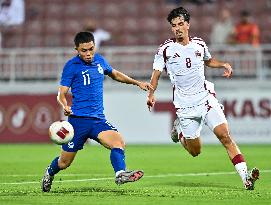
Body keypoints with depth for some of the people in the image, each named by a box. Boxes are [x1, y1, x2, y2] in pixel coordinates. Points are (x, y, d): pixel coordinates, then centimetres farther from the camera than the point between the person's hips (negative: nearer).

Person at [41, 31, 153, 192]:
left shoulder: (99, 60, 11)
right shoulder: (72, 66, -6)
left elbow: (115, 74, 32)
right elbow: (61, 94, -7)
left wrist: (137, 83, 27)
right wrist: (65, 106, -29)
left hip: (98, 119, 4)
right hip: (78, 120, -4)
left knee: (118, 142, -26)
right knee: (64, 162, 6)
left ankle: (121, 174, -43)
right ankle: (50, 173, 37)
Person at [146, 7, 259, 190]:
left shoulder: (199, 44, 7)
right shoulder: (165, 49, -4)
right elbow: (156, 74, 0)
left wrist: (223, 65, 9)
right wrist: (151, 94, -17)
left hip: (206, 99, 2)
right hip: (185, 106, -2)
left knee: (225, 135, -16)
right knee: (195, 152, 4)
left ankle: (245, 177, -21)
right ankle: (180, 132, 38)